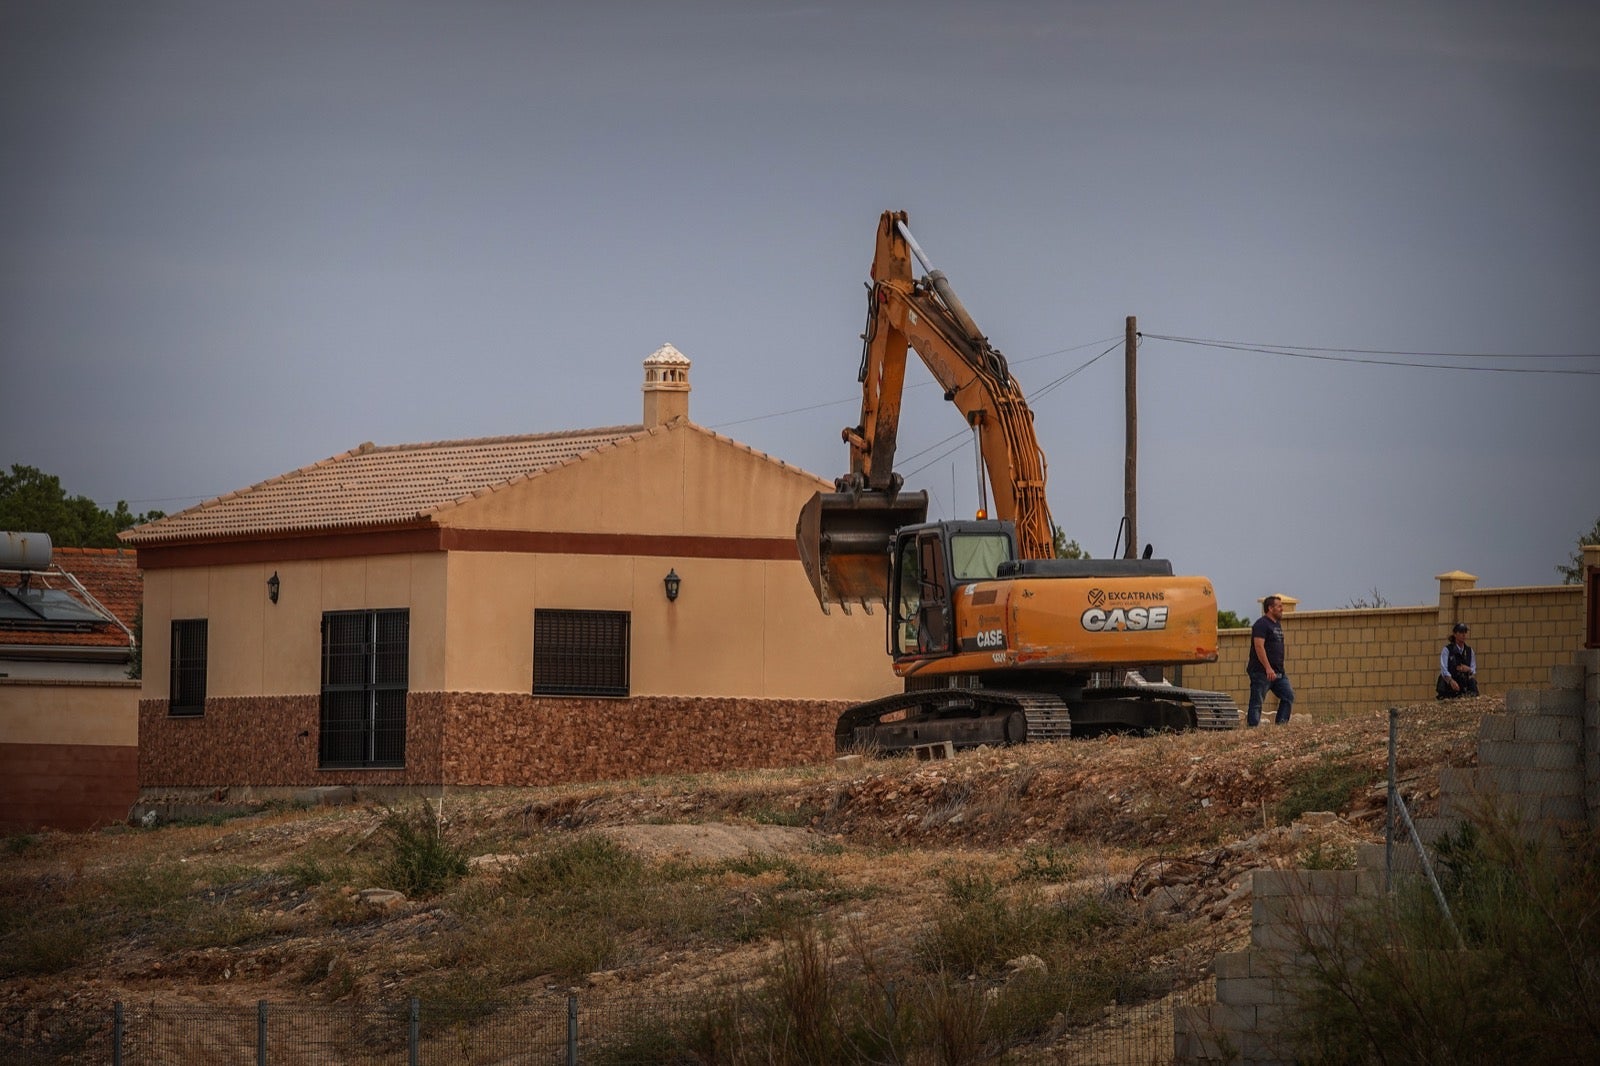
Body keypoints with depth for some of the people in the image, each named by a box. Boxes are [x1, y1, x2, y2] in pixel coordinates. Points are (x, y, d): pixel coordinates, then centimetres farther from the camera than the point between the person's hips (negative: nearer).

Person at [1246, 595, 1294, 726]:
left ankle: (1280, 725, 7)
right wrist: (1268, 668, -27)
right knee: (1257, 703, -5)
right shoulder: (1262, 624, -11)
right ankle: (1252, 729, -5)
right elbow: (1259, 646, -21)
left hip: (1278, 672, 9)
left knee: (1289, 696, 4)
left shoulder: (1277, 624, 18)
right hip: (1261, 672, -9)